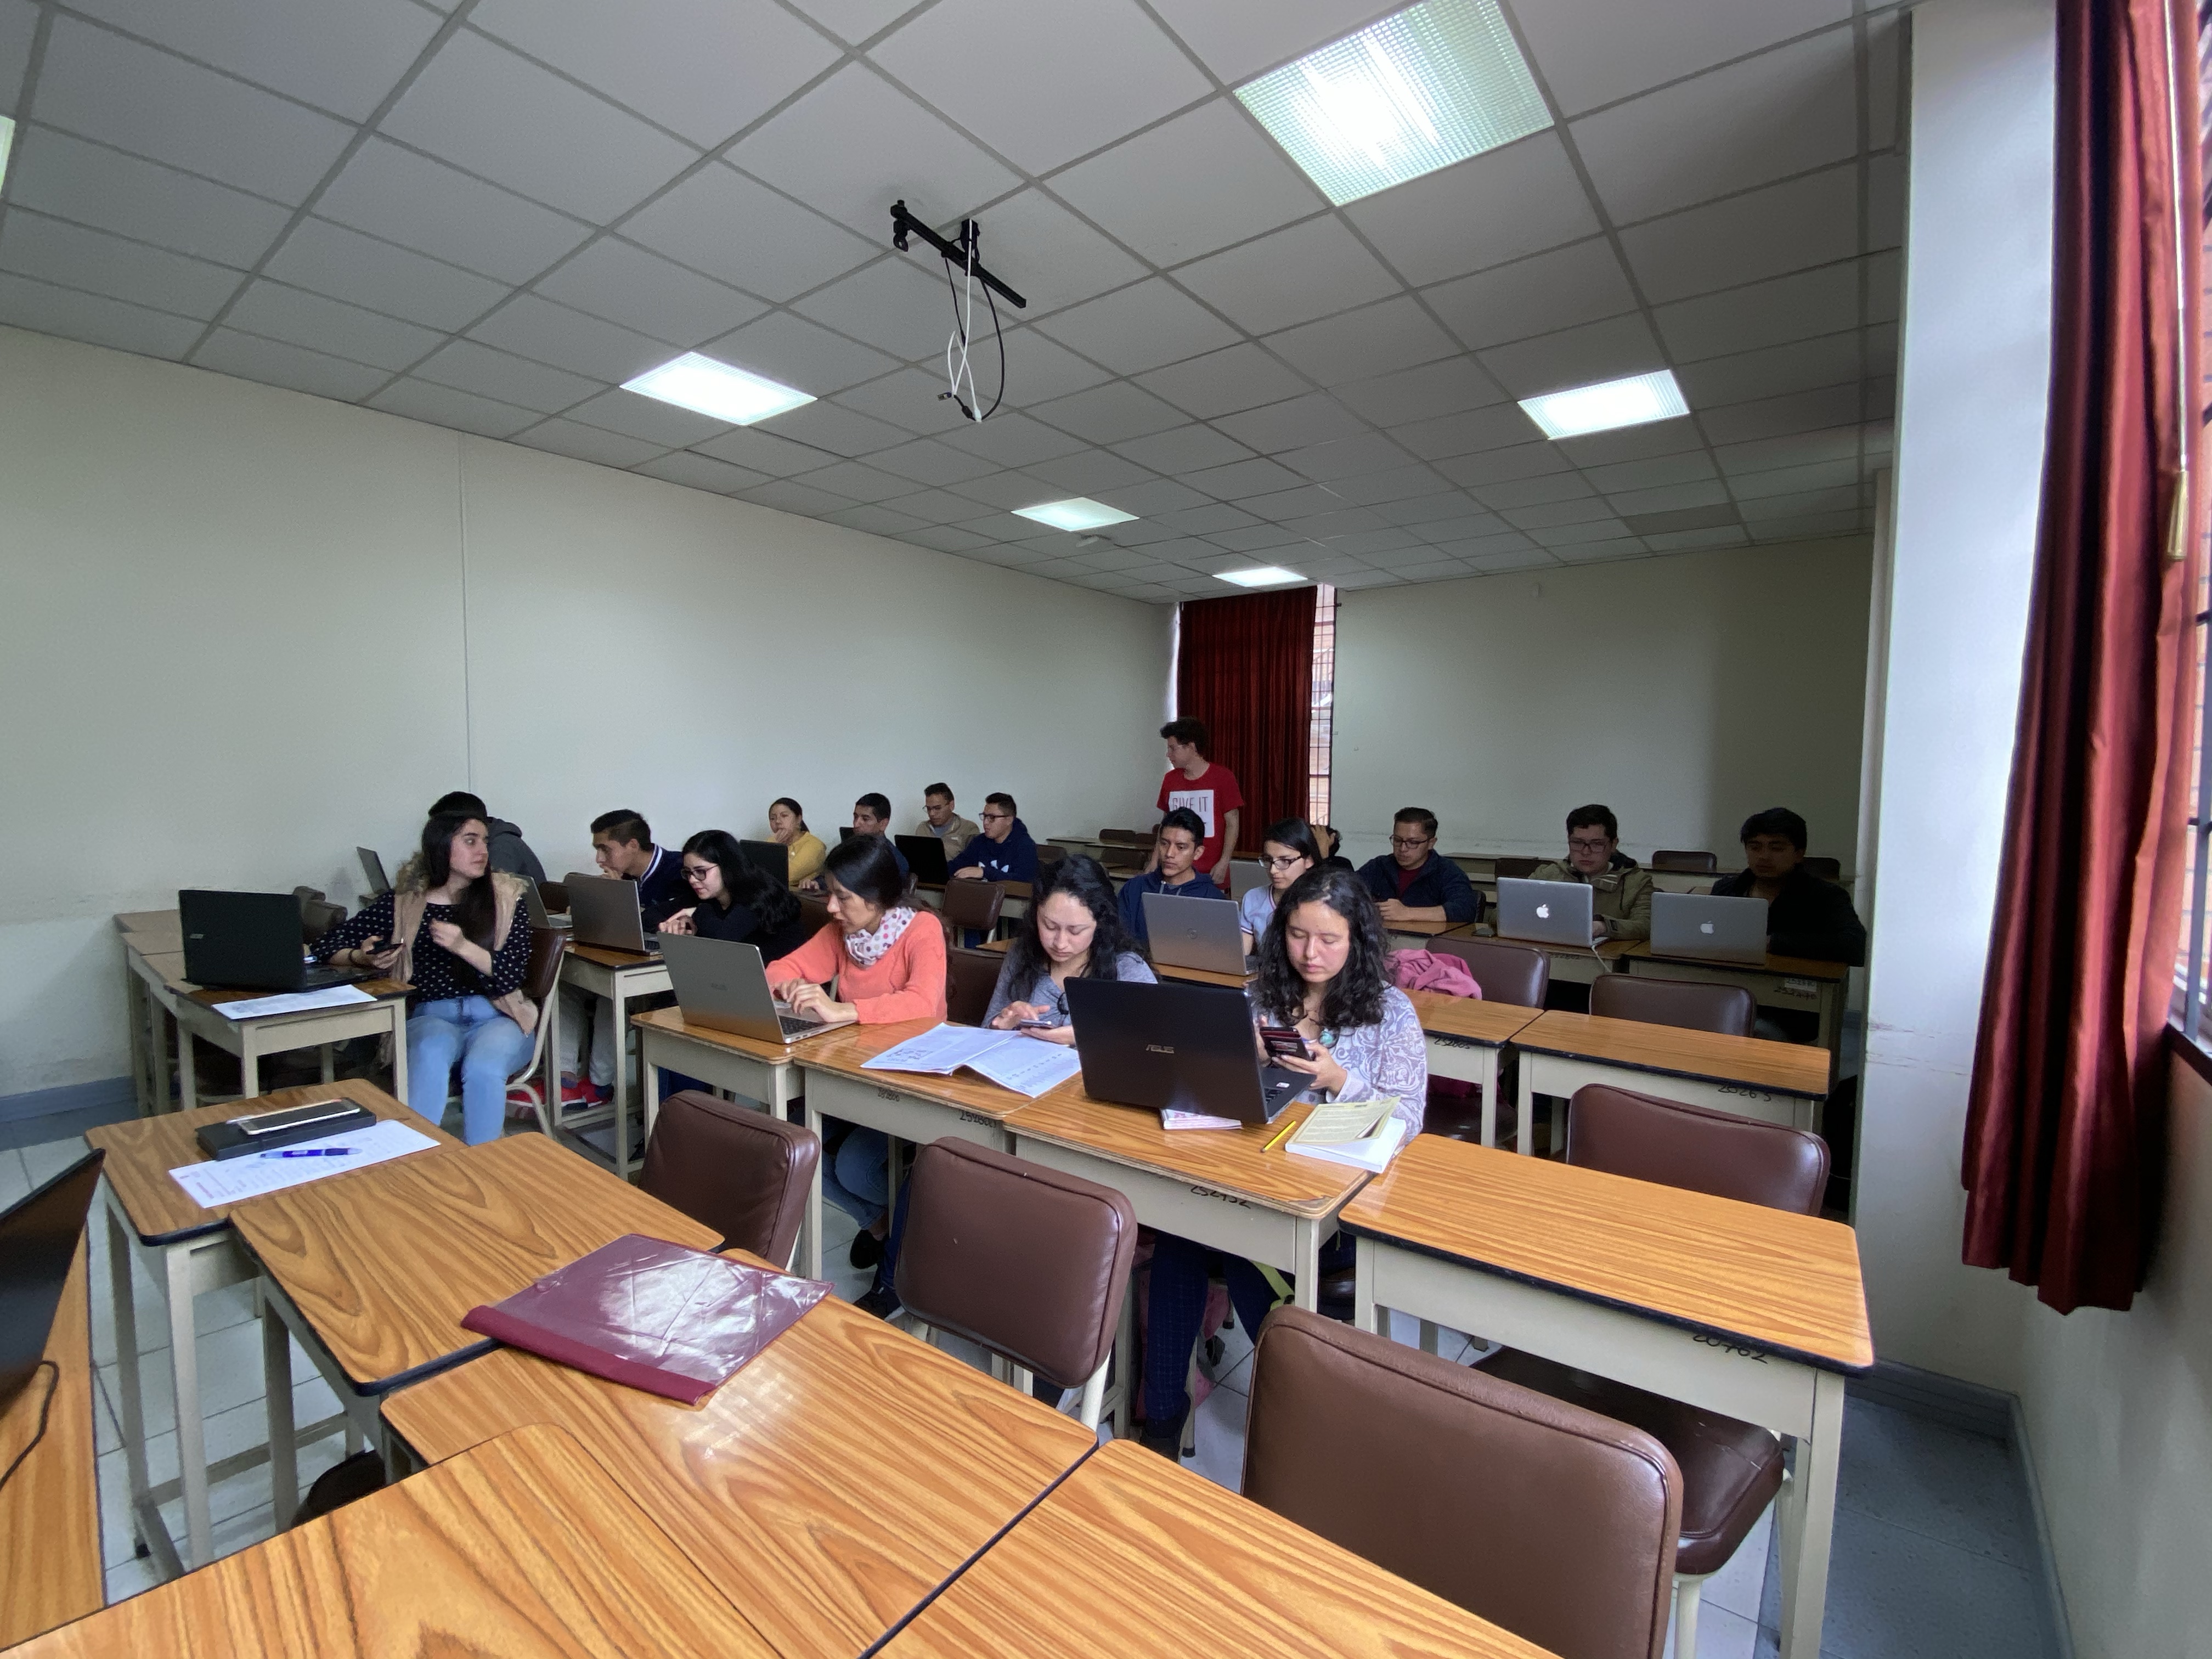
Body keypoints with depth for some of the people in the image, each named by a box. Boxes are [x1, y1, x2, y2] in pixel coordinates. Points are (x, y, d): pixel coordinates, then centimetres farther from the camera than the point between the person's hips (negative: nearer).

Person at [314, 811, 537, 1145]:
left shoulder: (506, 897, 4)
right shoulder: (403, 901, 7)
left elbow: (510, 976, -3)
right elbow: (327, 946, 11)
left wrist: (461, 946, -19)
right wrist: (363, 958, -10)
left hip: (496, 1017, -1)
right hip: (430, 1017, 1)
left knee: (483, 1068, -33)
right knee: (430, 1054, -34)